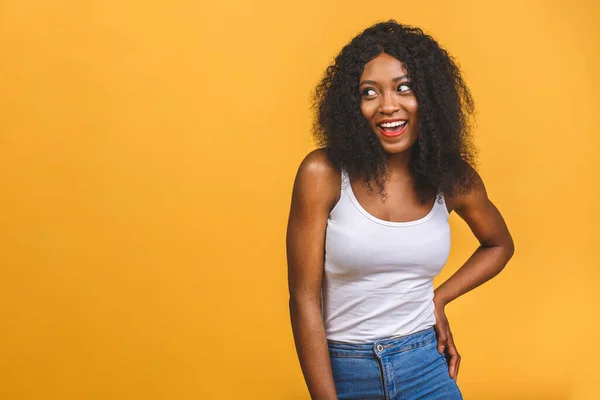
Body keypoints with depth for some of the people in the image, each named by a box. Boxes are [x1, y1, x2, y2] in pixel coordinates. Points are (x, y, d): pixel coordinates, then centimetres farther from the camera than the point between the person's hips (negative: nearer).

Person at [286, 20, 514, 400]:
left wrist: (439, 298, 3)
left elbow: (500, 245, 16)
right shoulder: (323, 174, -15)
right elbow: (304, 299, -13)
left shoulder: (454, 179, -4)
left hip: (427, 368, 2)